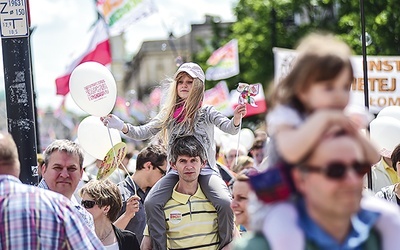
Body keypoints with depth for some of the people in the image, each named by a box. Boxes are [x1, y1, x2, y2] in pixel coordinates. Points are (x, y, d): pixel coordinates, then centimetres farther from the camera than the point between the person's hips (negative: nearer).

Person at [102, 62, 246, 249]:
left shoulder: (206, 112, 1)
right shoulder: (168, 114, 11)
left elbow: (229, 128, -13)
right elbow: (143, 133, 7)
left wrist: (236, 119, -37)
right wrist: (121, 125, -11)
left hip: (205, 169, -3)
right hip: (176, 171, 3)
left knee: (225, 203, -28)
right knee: (151, 203, -20)